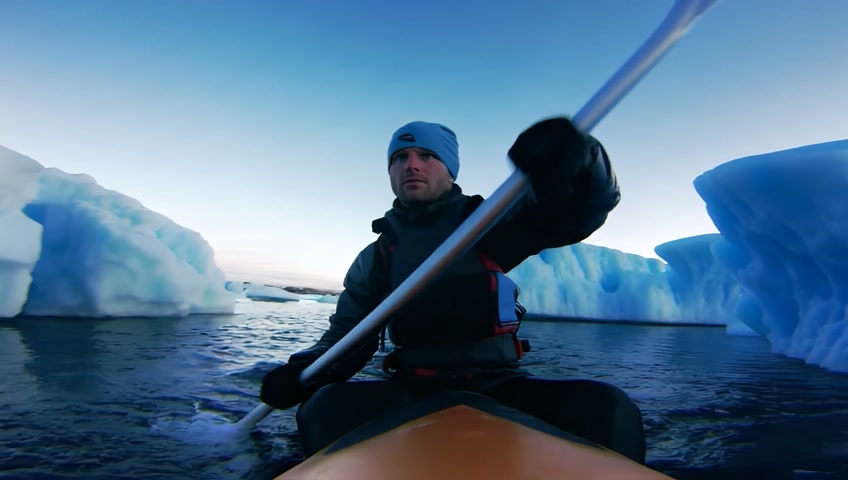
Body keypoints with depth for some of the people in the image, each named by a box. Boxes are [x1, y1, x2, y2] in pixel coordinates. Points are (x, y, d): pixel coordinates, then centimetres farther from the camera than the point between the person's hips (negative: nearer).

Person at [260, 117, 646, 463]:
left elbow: (582, 209, -12)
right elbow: (349, 335, 12)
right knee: (327, 409, -28)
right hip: (411, 392, 1)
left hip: (496, 388, 0)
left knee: (607, 410, -25)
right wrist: (304, 370, -11)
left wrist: (574, 159, -36)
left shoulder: (489, 224, 3)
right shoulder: (376, 258, 10)